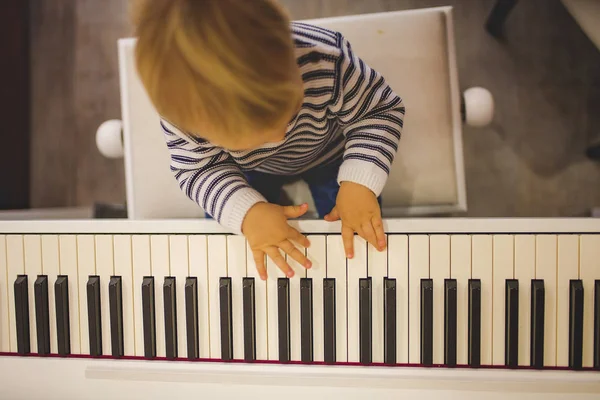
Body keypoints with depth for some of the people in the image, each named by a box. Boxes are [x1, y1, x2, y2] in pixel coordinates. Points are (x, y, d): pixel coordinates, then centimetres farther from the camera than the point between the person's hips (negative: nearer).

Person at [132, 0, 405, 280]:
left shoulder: (327, 60, -41)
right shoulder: (182, 107, -38)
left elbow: (380, 111, -24)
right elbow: (198, 168, -21)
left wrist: (360, 181, -37)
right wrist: (246, 211, -39)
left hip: (329, 155, 0)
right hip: (247, 169, 1)